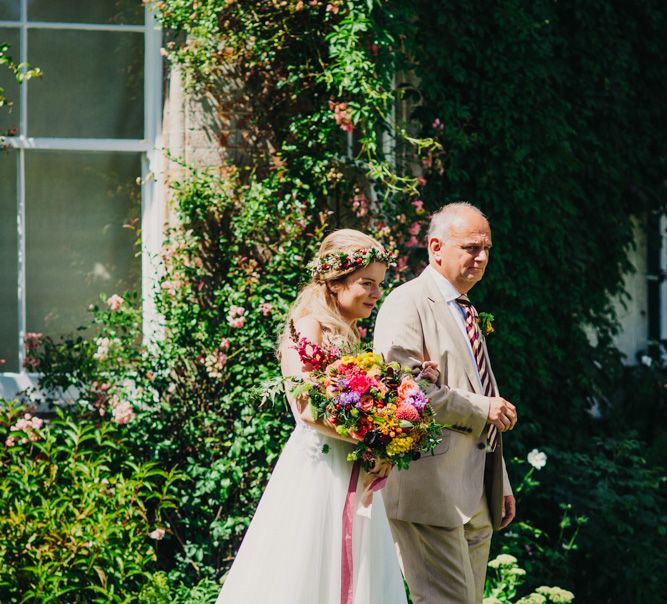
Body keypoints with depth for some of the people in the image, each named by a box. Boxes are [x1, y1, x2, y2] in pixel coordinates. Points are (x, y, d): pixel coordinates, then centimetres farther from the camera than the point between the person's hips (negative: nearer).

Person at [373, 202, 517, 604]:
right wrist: (480, 408, -16)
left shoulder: (467, 312, 24)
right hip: (432, 492, -9)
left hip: (477, 496, 9)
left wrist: (501, 485, 25)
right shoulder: (407, 304, -6)